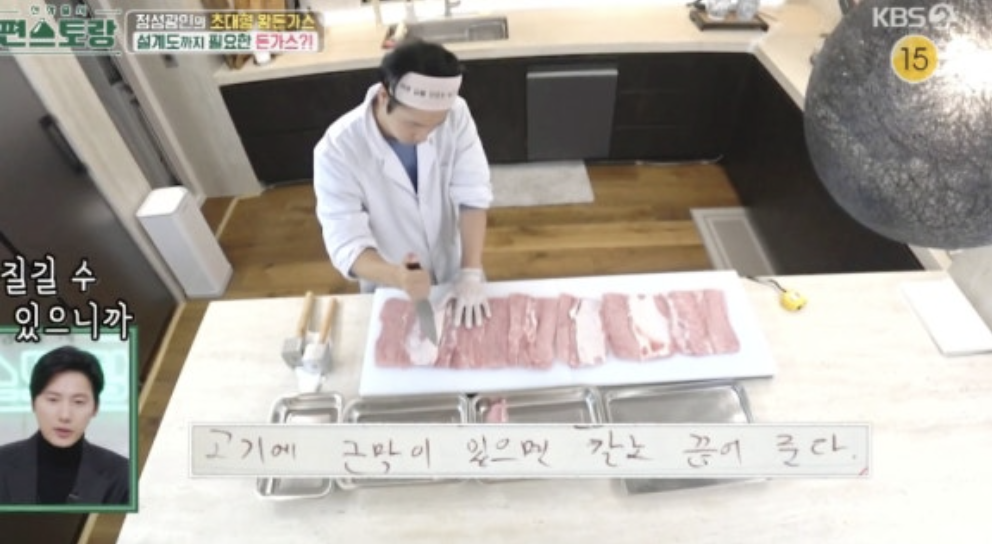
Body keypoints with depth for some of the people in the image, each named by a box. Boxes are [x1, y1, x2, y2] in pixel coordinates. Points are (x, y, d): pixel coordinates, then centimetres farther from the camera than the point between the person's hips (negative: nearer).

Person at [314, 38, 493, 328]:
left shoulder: (455, 113, -20)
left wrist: (471, 272, -31)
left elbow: (473, 195, -20)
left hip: (454, 273, 2)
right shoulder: (337, 150, -28)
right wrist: (397, 277, -48)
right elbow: (347, 246, -28)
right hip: (391, 289, -1)